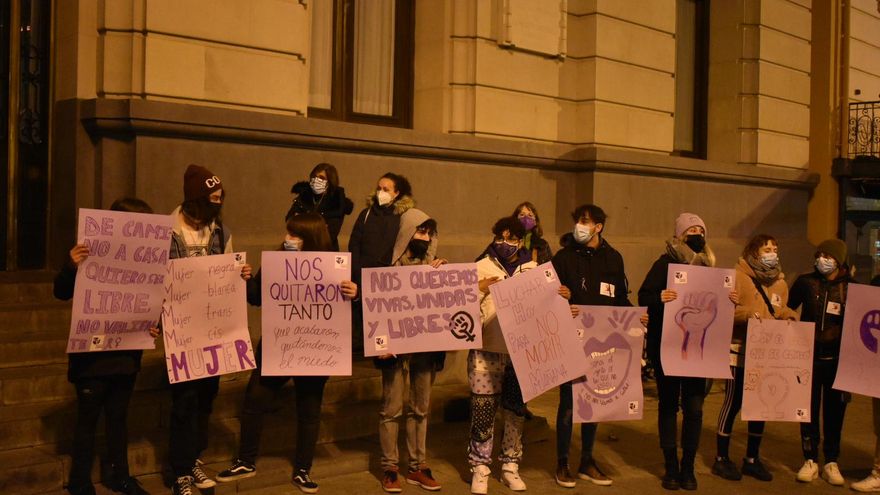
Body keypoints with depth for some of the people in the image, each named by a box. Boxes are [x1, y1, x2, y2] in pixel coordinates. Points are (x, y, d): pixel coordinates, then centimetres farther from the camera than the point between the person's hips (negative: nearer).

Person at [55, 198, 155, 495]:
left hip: (126, 356, 5)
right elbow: (61, 293, -14)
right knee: (88, 419, 6)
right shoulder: (93, 258, -12)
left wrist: (150, 326, -4)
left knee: (119, 417, 16)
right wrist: (71, 267, -33)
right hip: (93, 356, -5)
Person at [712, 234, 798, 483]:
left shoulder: (780, 282, 14)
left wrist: (789, 317, -1)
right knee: (733, 403, -2)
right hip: (739, 351, -6)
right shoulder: (738, 276, -7)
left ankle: (752, 459, 24)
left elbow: (782, 311, 20)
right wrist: (747, 314, -27)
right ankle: (722, 458, 10)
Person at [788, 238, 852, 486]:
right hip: (809, 356, 0)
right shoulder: (805, 282, 1)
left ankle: (831, 462, 17)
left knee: (834, 411, 7)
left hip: (837, 358, 0)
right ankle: (810, 460, 14)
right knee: (809, 409, 5)